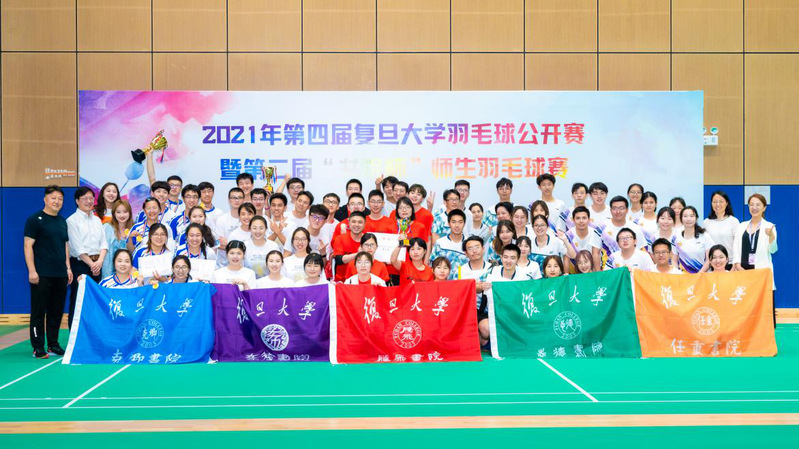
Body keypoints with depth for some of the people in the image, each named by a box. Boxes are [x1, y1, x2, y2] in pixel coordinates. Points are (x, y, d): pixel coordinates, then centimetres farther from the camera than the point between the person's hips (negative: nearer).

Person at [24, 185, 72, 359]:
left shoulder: (62, 221, 16)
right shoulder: (35, 219, -3)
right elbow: (28, 245, -8)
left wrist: (68, 268, 14)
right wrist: (32, 271, -14)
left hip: (60, 275, 6)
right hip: (41, 275, -6)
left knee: (57, 312, 9)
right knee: (39, 312, -1)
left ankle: (53, 344, 19)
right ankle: (38, 348, 4)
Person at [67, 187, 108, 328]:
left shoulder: (97, 220, 15)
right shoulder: (72, 220, -3)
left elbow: (103, 243, 9)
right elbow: (78, 247, -9)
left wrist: (99, 261, -7)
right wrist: (92, 264, -10)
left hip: (96, 265, 6)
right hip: (80, 264, -5)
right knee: (78, 301, -3)